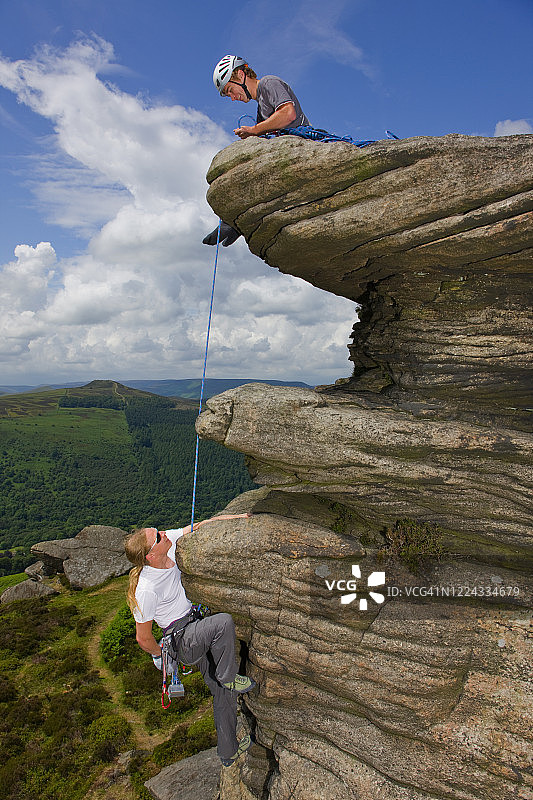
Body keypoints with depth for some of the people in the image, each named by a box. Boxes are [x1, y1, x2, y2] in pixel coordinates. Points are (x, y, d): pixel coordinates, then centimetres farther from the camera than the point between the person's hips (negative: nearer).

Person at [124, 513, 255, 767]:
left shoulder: (171, 543, -14)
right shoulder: (146, 590, -30)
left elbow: (200, 526, -1)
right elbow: (143, 638, -16)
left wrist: (236, 517, -10)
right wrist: (158, 654, 1)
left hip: (196, 628, 7)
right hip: (181, 640, -7)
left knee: (224, 693, 14)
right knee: (224, 621, -30)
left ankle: (228, 752, 35)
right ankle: (228, 677, -4)